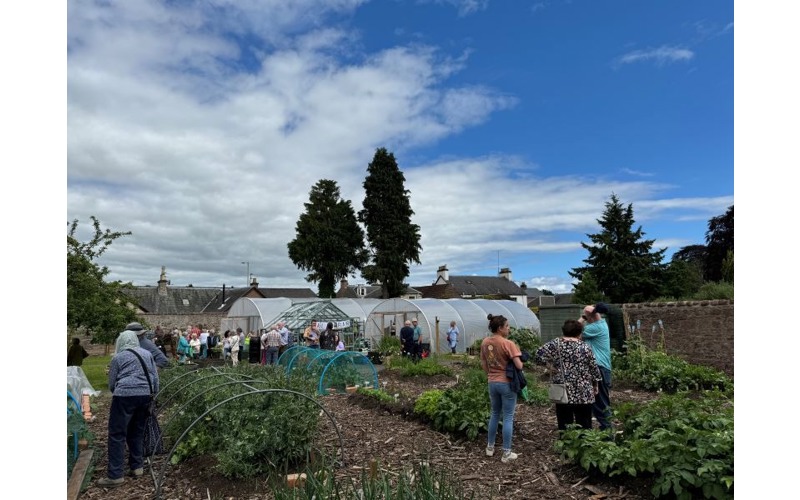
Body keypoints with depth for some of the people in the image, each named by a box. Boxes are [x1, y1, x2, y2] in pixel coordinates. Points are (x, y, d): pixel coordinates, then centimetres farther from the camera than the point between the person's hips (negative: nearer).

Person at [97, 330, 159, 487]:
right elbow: (155, 378, 15)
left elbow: (111, 383, 12)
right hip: (145, 395, 5)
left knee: (117, 434, 2)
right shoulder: (147, 354, 15)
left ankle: (115, 475, 1)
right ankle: (137, 466, 23)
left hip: (125, 396, -4)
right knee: (137, 432, 18)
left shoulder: (118, 357, 5)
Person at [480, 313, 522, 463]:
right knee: (508, 418, 5)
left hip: (492, 383, 6)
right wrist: (521, 360, 3)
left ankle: (490, 447, 30)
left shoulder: (485, 342, 1)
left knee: (494, 414, 21)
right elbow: (519, 366, -19)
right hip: (507, 383, -6)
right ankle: (506, 453, 12)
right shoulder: (508, 344, -18)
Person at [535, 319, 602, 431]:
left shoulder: (555, 344, -2)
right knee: (584, 427, 9)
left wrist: (551, 363, 5)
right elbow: (594, 369, 1)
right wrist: (595, 385, 15)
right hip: (583, 394, -1)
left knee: (564, 427, 8)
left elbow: (538, 356, -11)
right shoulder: (585, 347, -4)